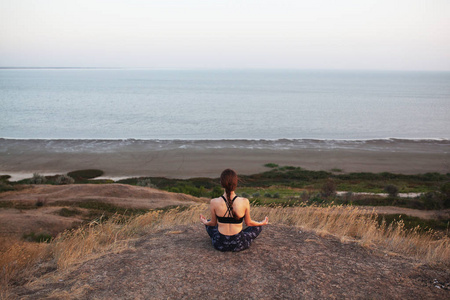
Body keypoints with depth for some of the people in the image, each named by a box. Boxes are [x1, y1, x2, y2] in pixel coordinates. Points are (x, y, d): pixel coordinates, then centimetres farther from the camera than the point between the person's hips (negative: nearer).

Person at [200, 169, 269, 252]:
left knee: (209, 224, 32)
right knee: (258, 227, 25)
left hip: (220, 245, 1)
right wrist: (262, 223, 20)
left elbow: (213, 223, 1)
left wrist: (204, 222, 25)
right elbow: (248, 223, -1)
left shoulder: (214, 202, -17)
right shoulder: (244, 202, -19)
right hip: (239, 245, -1)